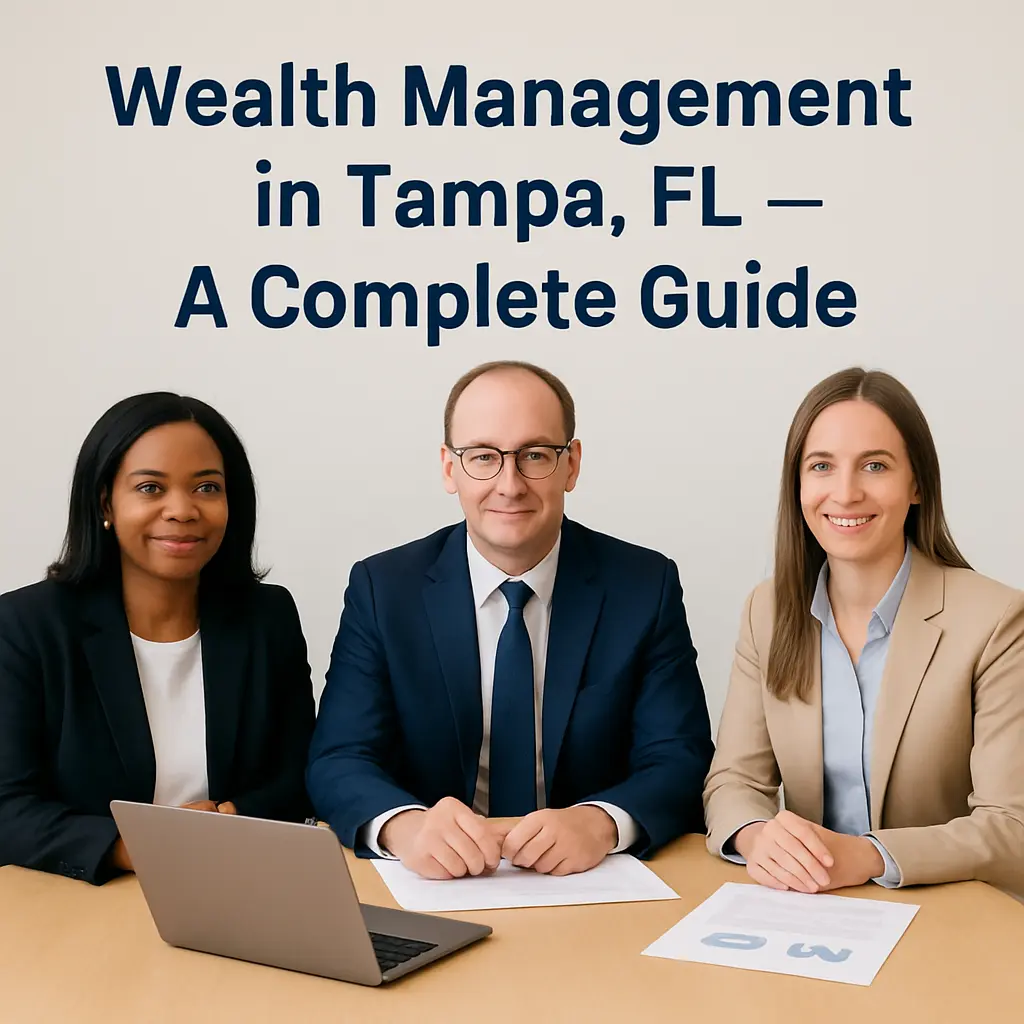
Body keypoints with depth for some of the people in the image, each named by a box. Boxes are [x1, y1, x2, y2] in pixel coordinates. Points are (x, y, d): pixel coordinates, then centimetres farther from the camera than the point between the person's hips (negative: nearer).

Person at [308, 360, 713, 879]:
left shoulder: (645, 586, -2)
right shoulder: (382, 589, -1)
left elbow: (680, 760, -6)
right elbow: (338, 761, -7)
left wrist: (600, 823, -27)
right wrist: (405, 825, -30)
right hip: (433, 888, -1)